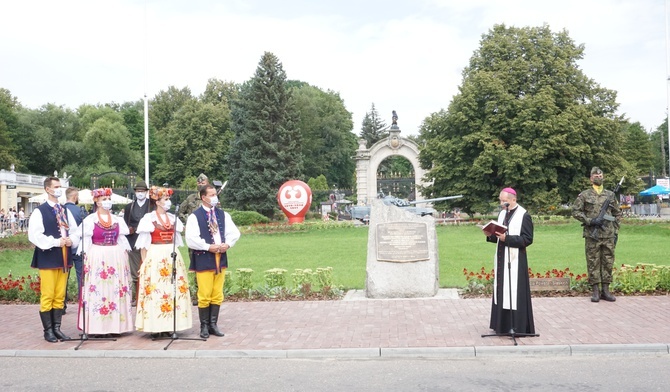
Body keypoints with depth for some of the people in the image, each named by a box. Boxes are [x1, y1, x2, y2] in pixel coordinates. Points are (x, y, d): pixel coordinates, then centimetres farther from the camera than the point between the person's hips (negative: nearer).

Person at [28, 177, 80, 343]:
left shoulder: (65, 211, 15)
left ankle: (57, 328, 16)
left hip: (64, 258, 6)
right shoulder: (39, 211, -4)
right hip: (48, 258, -6)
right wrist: (56, 242, -17)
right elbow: (35, 235, -13)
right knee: (47, 296, -3)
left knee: (60, 296, 9)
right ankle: (48, 330, 5)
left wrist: (72, 240, -6)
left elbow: (75, 231, 15)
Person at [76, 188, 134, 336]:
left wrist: (125, 257, 7)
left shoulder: (117, 220, 13)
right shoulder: (90, 220, 1)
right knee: (98, 289, -5)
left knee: (116, 289, 3)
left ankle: (115, 324, 8)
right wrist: (85, 261, -8)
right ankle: (97, 327, 0)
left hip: (116, 258, 4)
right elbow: (86, 242, -1)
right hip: (97, 258, -4)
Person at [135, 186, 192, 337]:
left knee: (171, 290, 3)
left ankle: (168, 325, 9)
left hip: (172, 258, 5)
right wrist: (145, 263, -10)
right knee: (154, 290, -5)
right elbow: (143, 244, -3)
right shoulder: (149, 218, -2)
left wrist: (177, 259, 12)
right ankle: (154, 326, 1)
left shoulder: (173, 218, 12)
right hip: (154, 259, -5)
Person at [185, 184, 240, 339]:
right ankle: (204, 326, 11)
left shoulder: (223, 215, 10)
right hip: (203, 259, -5)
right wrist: (208, 247, -16)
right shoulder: (195, 216, -6)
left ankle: (213, 324, 17)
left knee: (217, 295, 8)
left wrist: (227, 244, -9)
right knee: (204, 295, -1)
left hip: (220, 258, 5)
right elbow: (191, 239, -13)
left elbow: (234, 232, 9)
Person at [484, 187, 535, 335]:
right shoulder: (502, 213, 12)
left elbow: (527, 239, -13)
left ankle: (517, 327, 4)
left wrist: (507, 238, -21)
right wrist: (492, 235, -3)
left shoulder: (524, 216, -10)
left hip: (515, 260, -7)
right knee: (501, 291, 10)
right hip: (501, 259, 7)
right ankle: (503, 324, 18)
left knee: (514, 292, -4)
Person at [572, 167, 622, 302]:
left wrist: (616, 232, 9)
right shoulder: (584, 195, 2)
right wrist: (590, 221, -14)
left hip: (608, 235, 3)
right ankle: (596, 291, 6)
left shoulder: (611, 195, 11)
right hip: (592, 235, -3)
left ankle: (606, 290, 13)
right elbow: (575, 211, -2)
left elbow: (617, 214, 15)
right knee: (593, 263, 0)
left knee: (608, 262, 5)